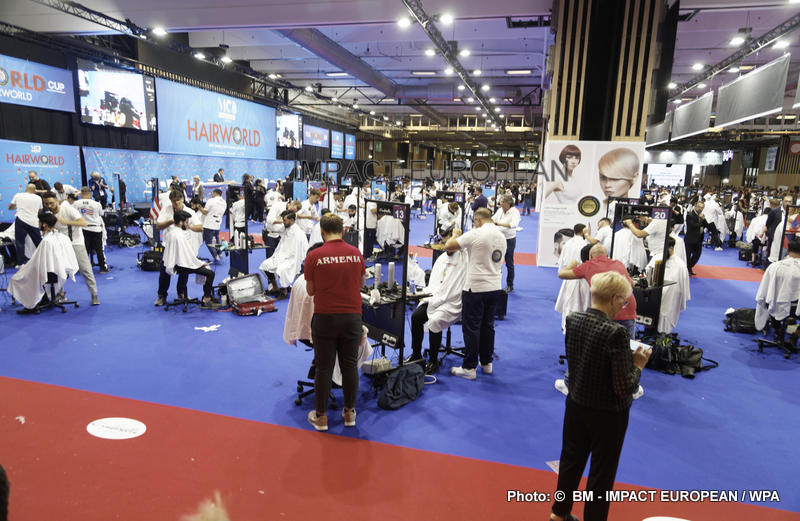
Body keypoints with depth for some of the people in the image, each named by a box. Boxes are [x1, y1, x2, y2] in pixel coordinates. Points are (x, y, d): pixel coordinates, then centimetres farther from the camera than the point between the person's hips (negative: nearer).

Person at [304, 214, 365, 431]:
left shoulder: (314, 256, -8)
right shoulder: (357, 254, 0)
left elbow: (310, 290, 1)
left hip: (325, 317, -2)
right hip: (352, 317, 2)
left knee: (324, 368, 8)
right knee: (349, 366, 12)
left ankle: (320, 416, 19)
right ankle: (349, 413, 24)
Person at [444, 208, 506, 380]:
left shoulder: (476, 234, -14)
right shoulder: (501, 236, 9)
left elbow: (448, 246, -12)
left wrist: (455, 235, 7)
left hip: (475, 288, -7)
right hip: (495, 287, 7)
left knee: (471, 328, 0)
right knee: (487, 326, 16)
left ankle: (469, 368, 5)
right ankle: (486, 363, 25)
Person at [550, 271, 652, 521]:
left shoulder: (572, 320, -10)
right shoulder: (616, 333, -28)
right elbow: (625, 388, -25)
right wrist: (637, 365, -7)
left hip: (576, 405, 6)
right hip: (607, 415, -6)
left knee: (571, 459, 25)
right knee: (602, 472, 17)